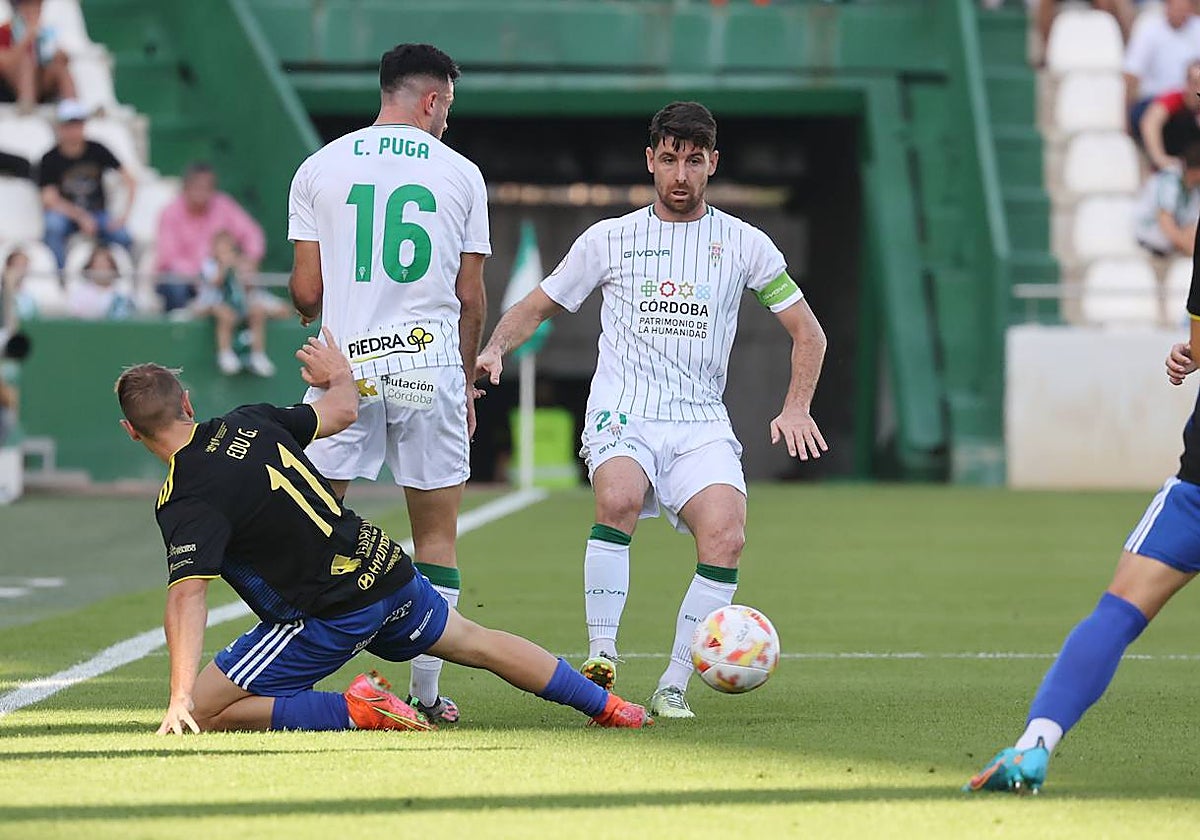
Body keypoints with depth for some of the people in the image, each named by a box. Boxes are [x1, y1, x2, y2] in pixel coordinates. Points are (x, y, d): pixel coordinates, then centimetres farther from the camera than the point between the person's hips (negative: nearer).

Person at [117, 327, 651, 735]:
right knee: (477, 643, 29)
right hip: (384, 567, 7)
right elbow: (341, 411, 18)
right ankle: (607, 706, 39)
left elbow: (187, 595, -29)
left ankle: (355, 711, -10)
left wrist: (180, 699, -34)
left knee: (205, 713, -3)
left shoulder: (184, 502, -17)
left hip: (329, 617, -7)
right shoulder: (250, 421, 1)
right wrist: (340, 377, 41)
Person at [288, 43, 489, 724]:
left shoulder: (319, 169, 4)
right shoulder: (460, 174, 4)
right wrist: (467, 382, 18)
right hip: (430, 363, 0)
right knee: (437, 534, 7)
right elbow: (471, 300, 5)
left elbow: (306, 292, 3)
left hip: (346, 364, 0)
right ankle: (427, 691, 6)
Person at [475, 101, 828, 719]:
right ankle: (601, 657, -28)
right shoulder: (609, 239, 10)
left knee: (725, 536, -26)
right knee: (619, 499, -35)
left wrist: (797, 408, 0)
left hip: (701, 425, 1)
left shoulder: (743, 243, 9)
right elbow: (536, 307, 20)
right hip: (621, 415, -1)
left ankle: (673, 688, -14)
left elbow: (807, 332, 15)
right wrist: (497, 346, -1)